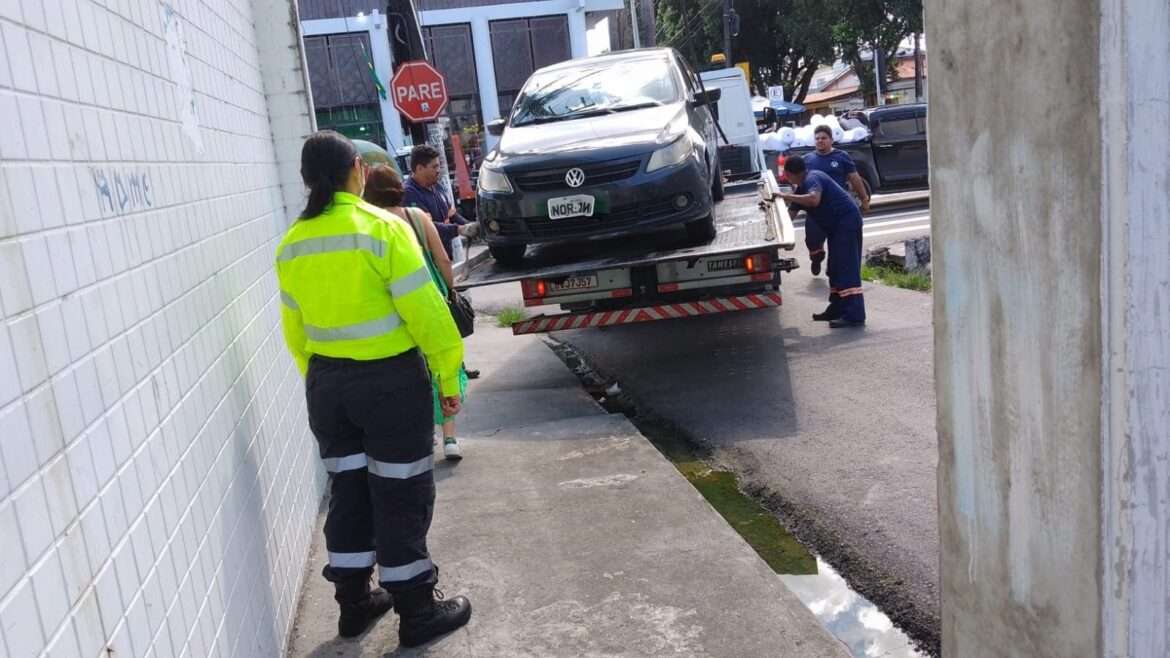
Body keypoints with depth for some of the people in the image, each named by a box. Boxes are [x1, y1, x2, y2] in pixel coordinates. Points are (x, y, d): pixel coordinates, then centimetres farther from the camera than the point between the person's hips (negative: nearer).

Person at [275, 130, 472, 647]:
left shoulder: (292, 244, 3)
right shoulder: (381, 228, -14)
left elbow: (295, 329, 9)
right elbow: (425, 312, -16)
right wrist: (449, 376, -8)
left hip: (326, 384, 6)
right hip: (391, 379, -5)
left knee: (348, 492, 18)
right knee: (401, 497, 5)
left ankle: (353, 603, 30)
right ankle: (417, 613, 17)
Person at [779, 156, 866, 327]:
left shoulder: (812, 179, -15)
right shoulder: (803, 185, 16)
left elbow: (814, 199, -37)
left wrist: (787, 196, -29)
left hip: (847, 221, -11)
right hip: (837, 225, 11)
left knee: (847, 268, -14)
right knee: (836, 268, 16)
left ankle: (854, 316, -18)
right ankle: (837, 310, 24)